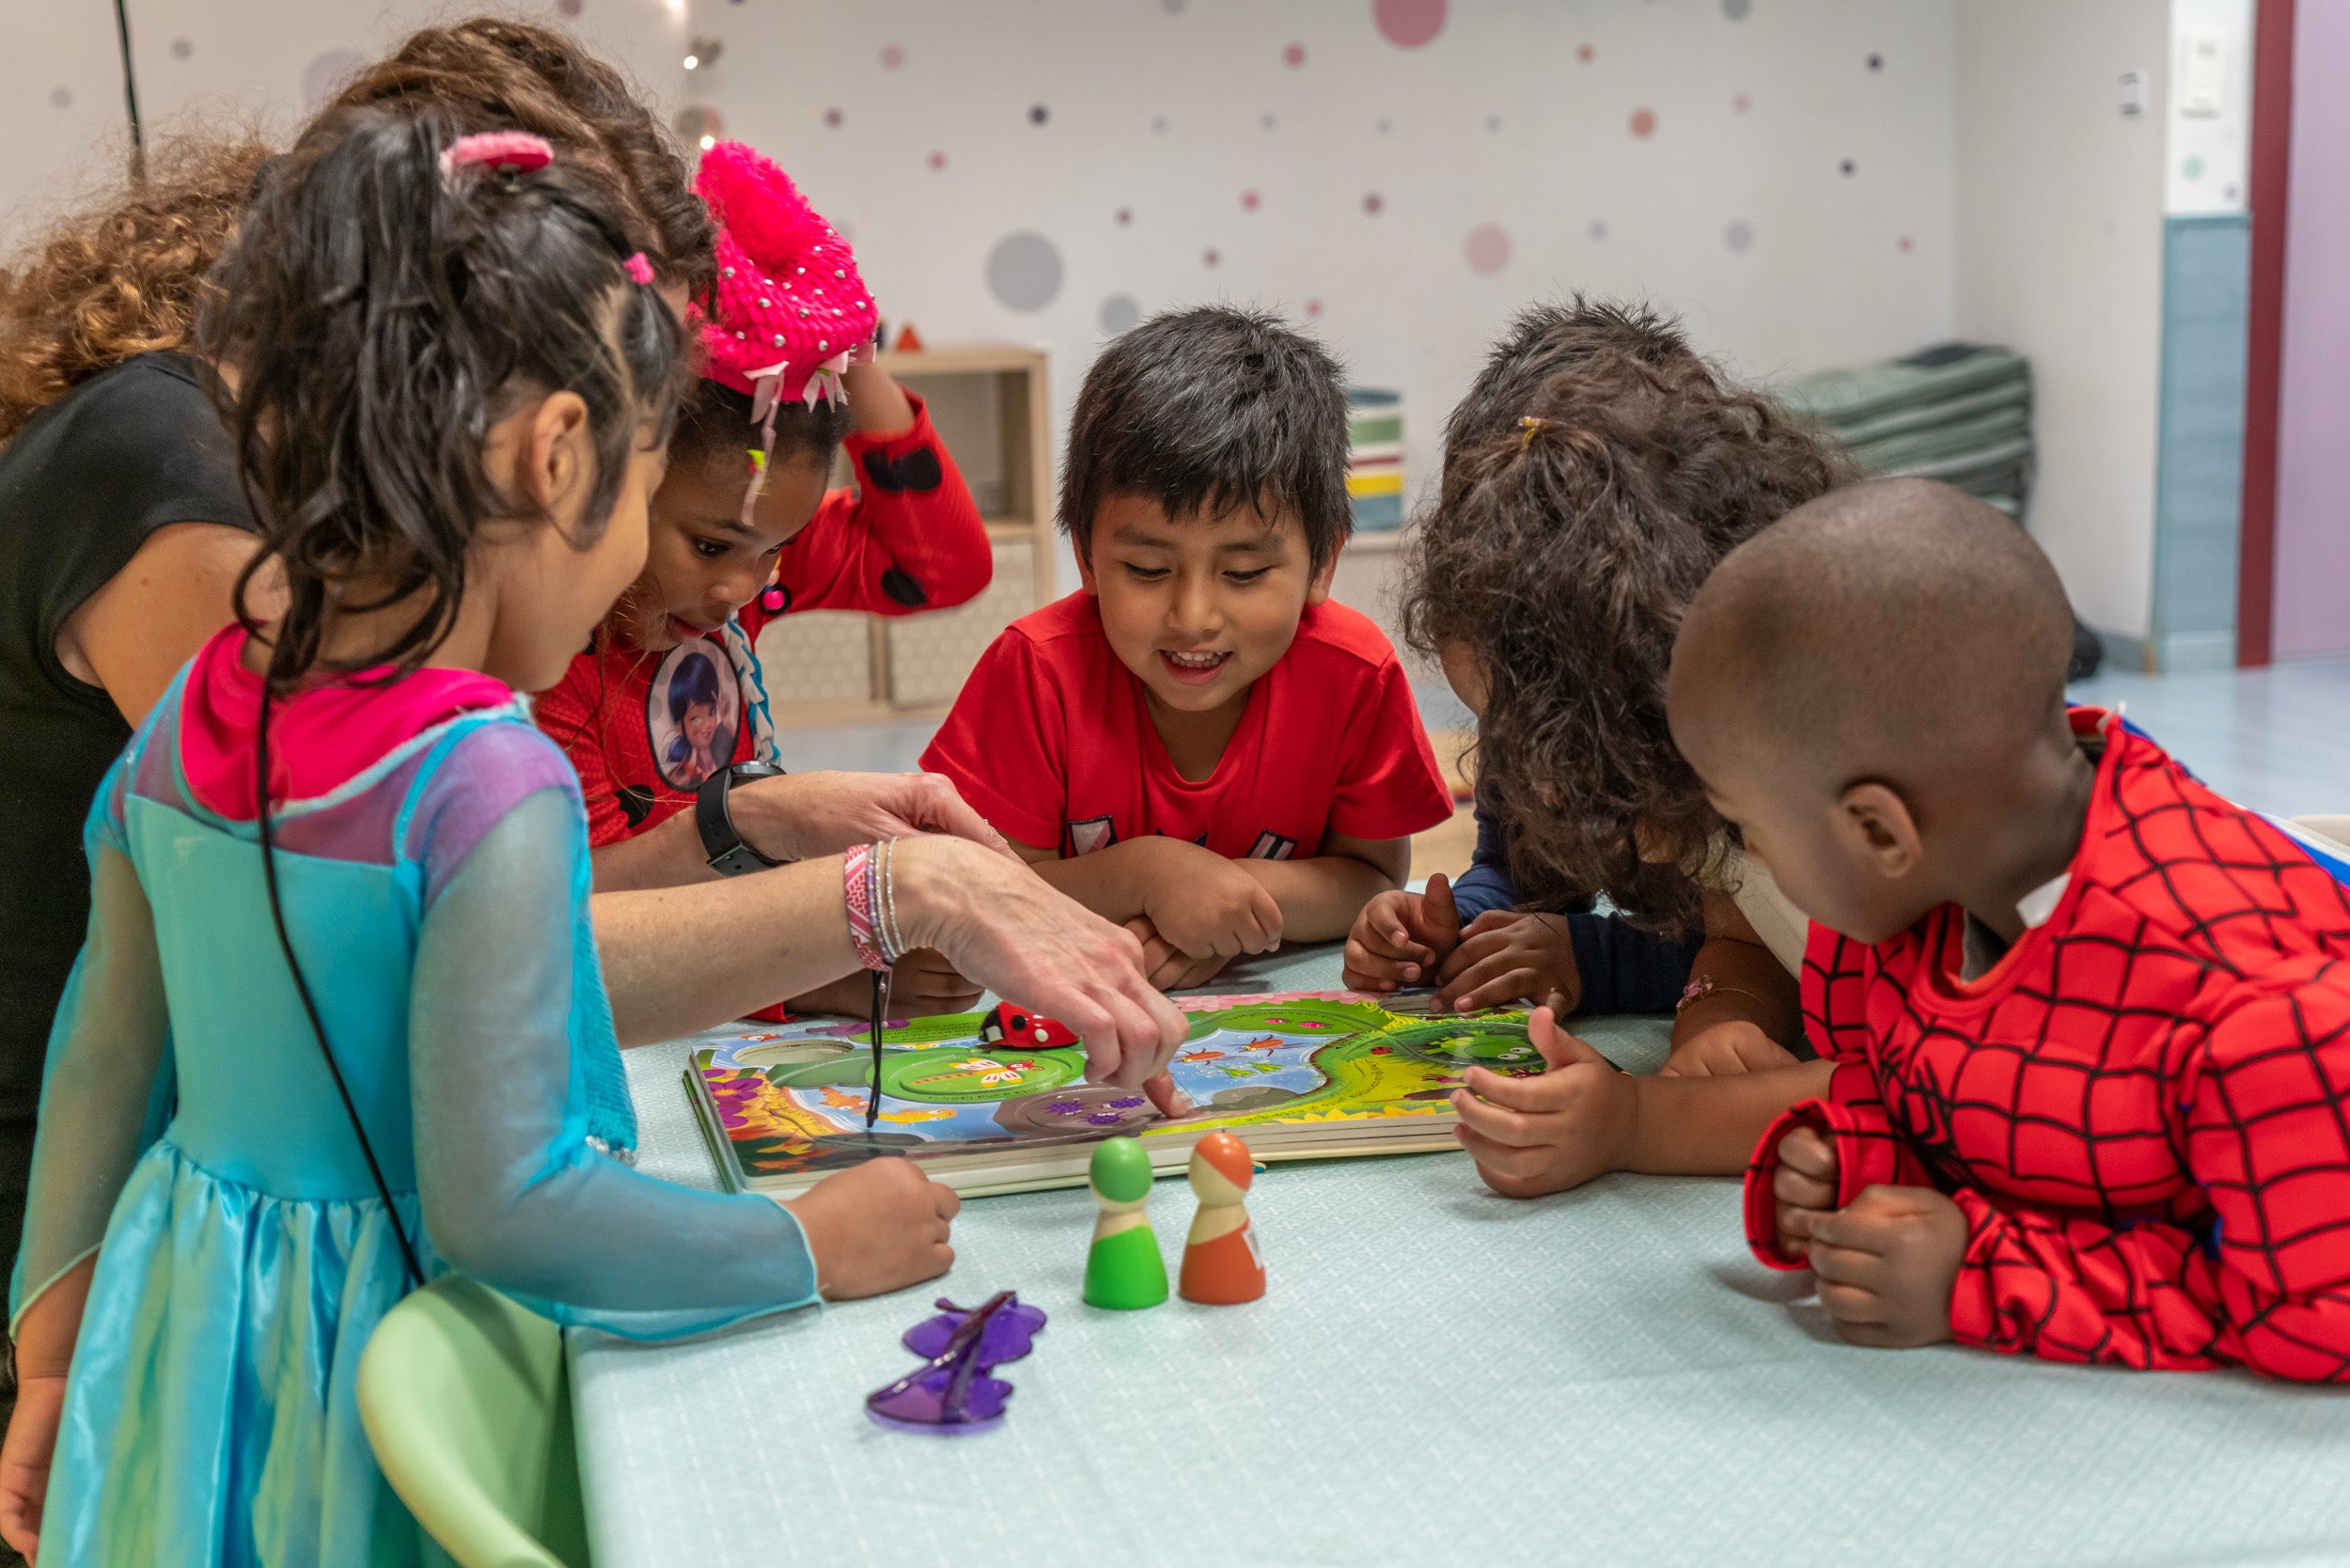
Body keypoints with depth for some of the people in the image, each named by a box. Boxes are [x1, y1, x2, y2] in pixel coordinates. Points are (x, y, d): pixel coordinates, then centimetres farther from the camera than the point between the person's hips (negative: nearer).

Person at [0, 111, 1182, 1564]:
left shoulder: (179, 732, -3)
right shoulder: (492, 790, -27)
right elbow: (498, 1197, -25)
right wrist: (811, 1246, -14)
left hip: (180, 1368, 8)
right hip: (373, 1397, -7)